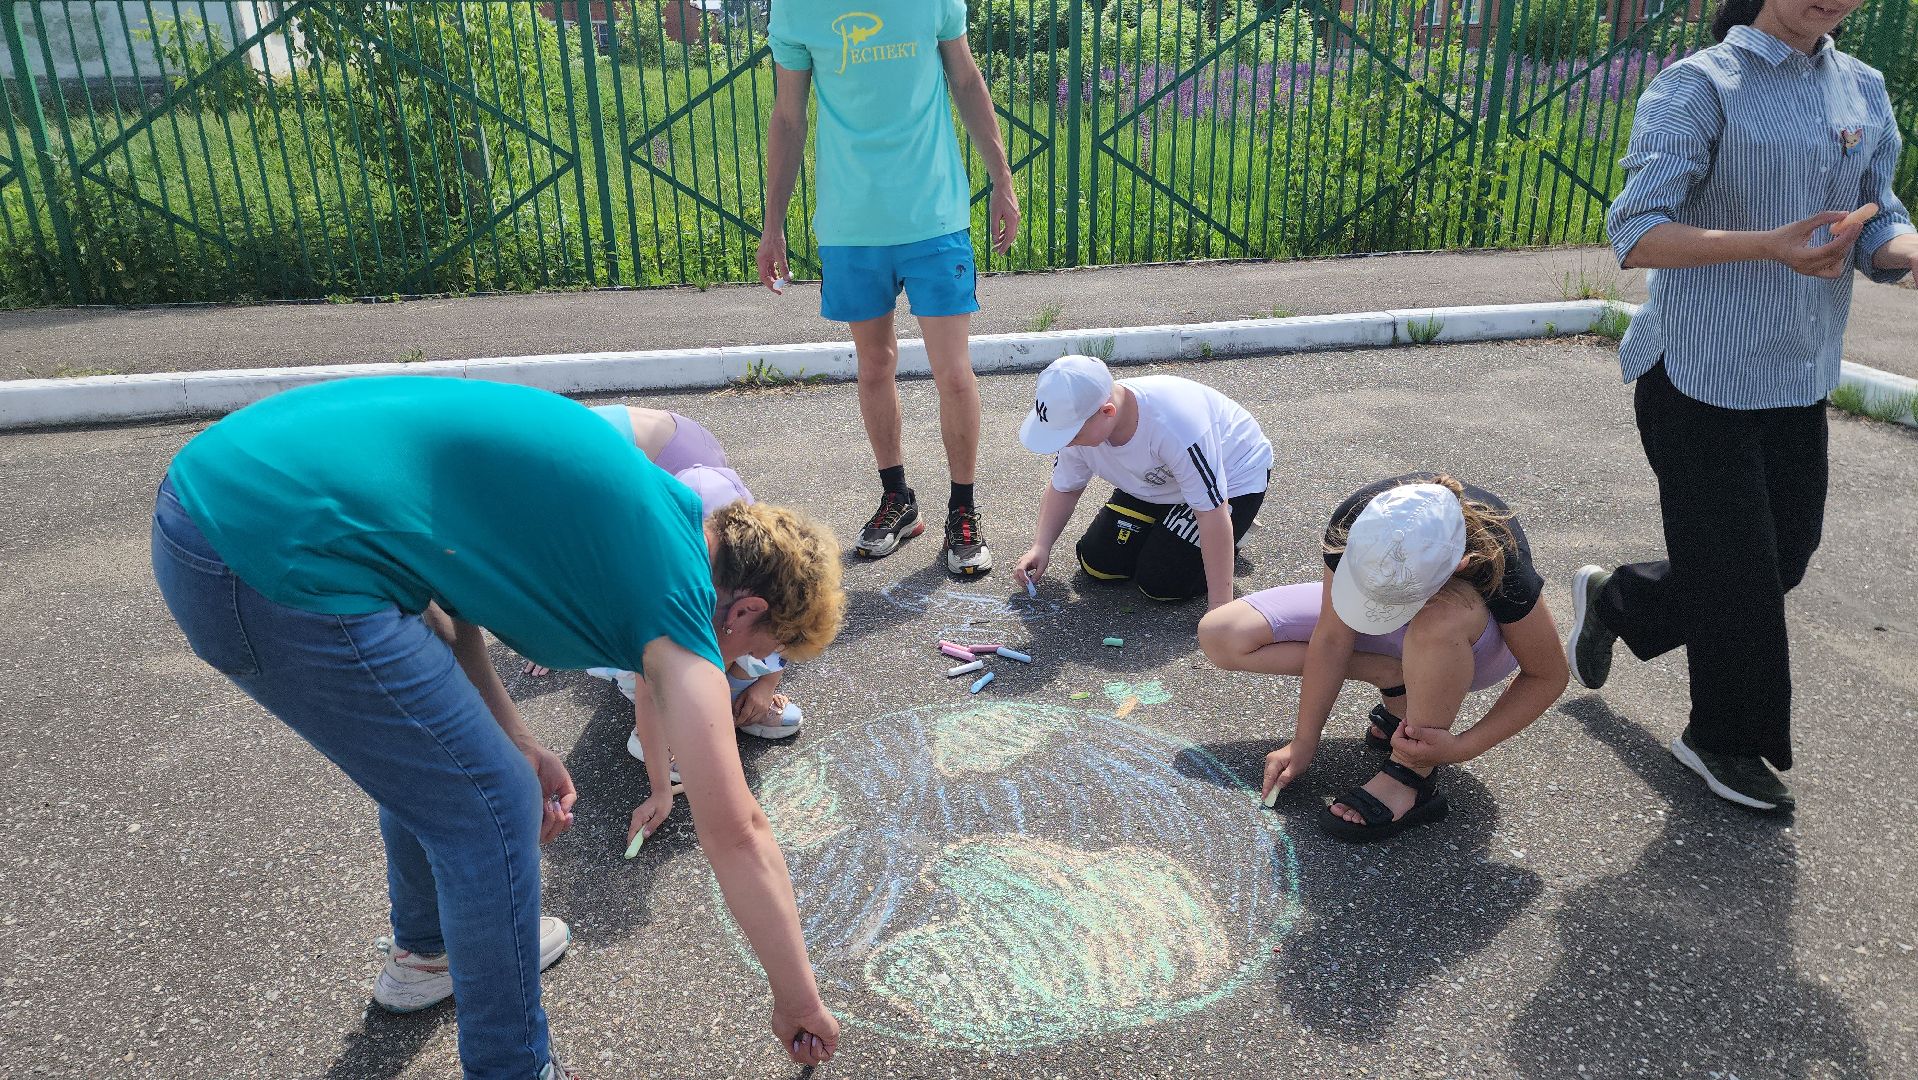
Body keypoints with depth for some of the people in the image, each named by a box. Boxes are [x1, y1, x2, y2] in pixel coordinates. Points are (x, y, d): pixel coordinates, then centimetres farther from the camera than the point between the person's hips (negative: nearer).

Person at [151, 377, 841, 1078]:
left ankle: (427, 950, 50)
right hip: (278, 560, -10)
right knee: (493, 810, 2)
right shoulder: (675, 596, -7)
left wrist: (515, 744, 15)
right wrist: (797, 1000, 9)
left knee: (428, 753, 26)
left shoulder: (634, 506, 16)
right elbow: (734, 834, -3)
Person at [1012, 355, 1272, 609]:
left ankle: (1229, 539, 10)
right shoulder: (1077, 421, -22)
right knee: (1096, 562, 0)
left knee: (1160, 583, -16)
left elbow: (1212, 513, -36)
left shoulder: (1175, 426, -43)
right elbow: (1064, 488, -2)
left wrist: (1220, 608, -34)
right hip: (1154, 482, 7)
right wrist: (1041, 546, -18)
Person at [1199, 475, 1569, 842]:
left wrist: (1462, 748, -31)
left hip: (1475, 644, -3)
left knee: (1444, 614, -44)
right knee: (1220, 637, -13)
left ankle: (1413, 775, -24)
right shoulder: (1355, 524, -33)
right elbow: (1333, 637, -21)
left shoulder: (1499, 563, -38)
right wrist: (1305, 741, -18)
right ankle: (1395, 678, -8)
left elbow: (1548, 677, -23)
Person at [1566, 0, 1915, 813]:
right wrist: (1769, 245, -32)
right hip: (1700, 377, -7)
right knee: (1736, 572, 2)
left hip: (1798, 380, 7)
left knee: (1785, 557, 12)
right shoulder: (1699, 86, -10)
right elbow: (1636, 236, -19)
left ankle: (1613, 601, 35)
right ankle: (1726, 742, 23)